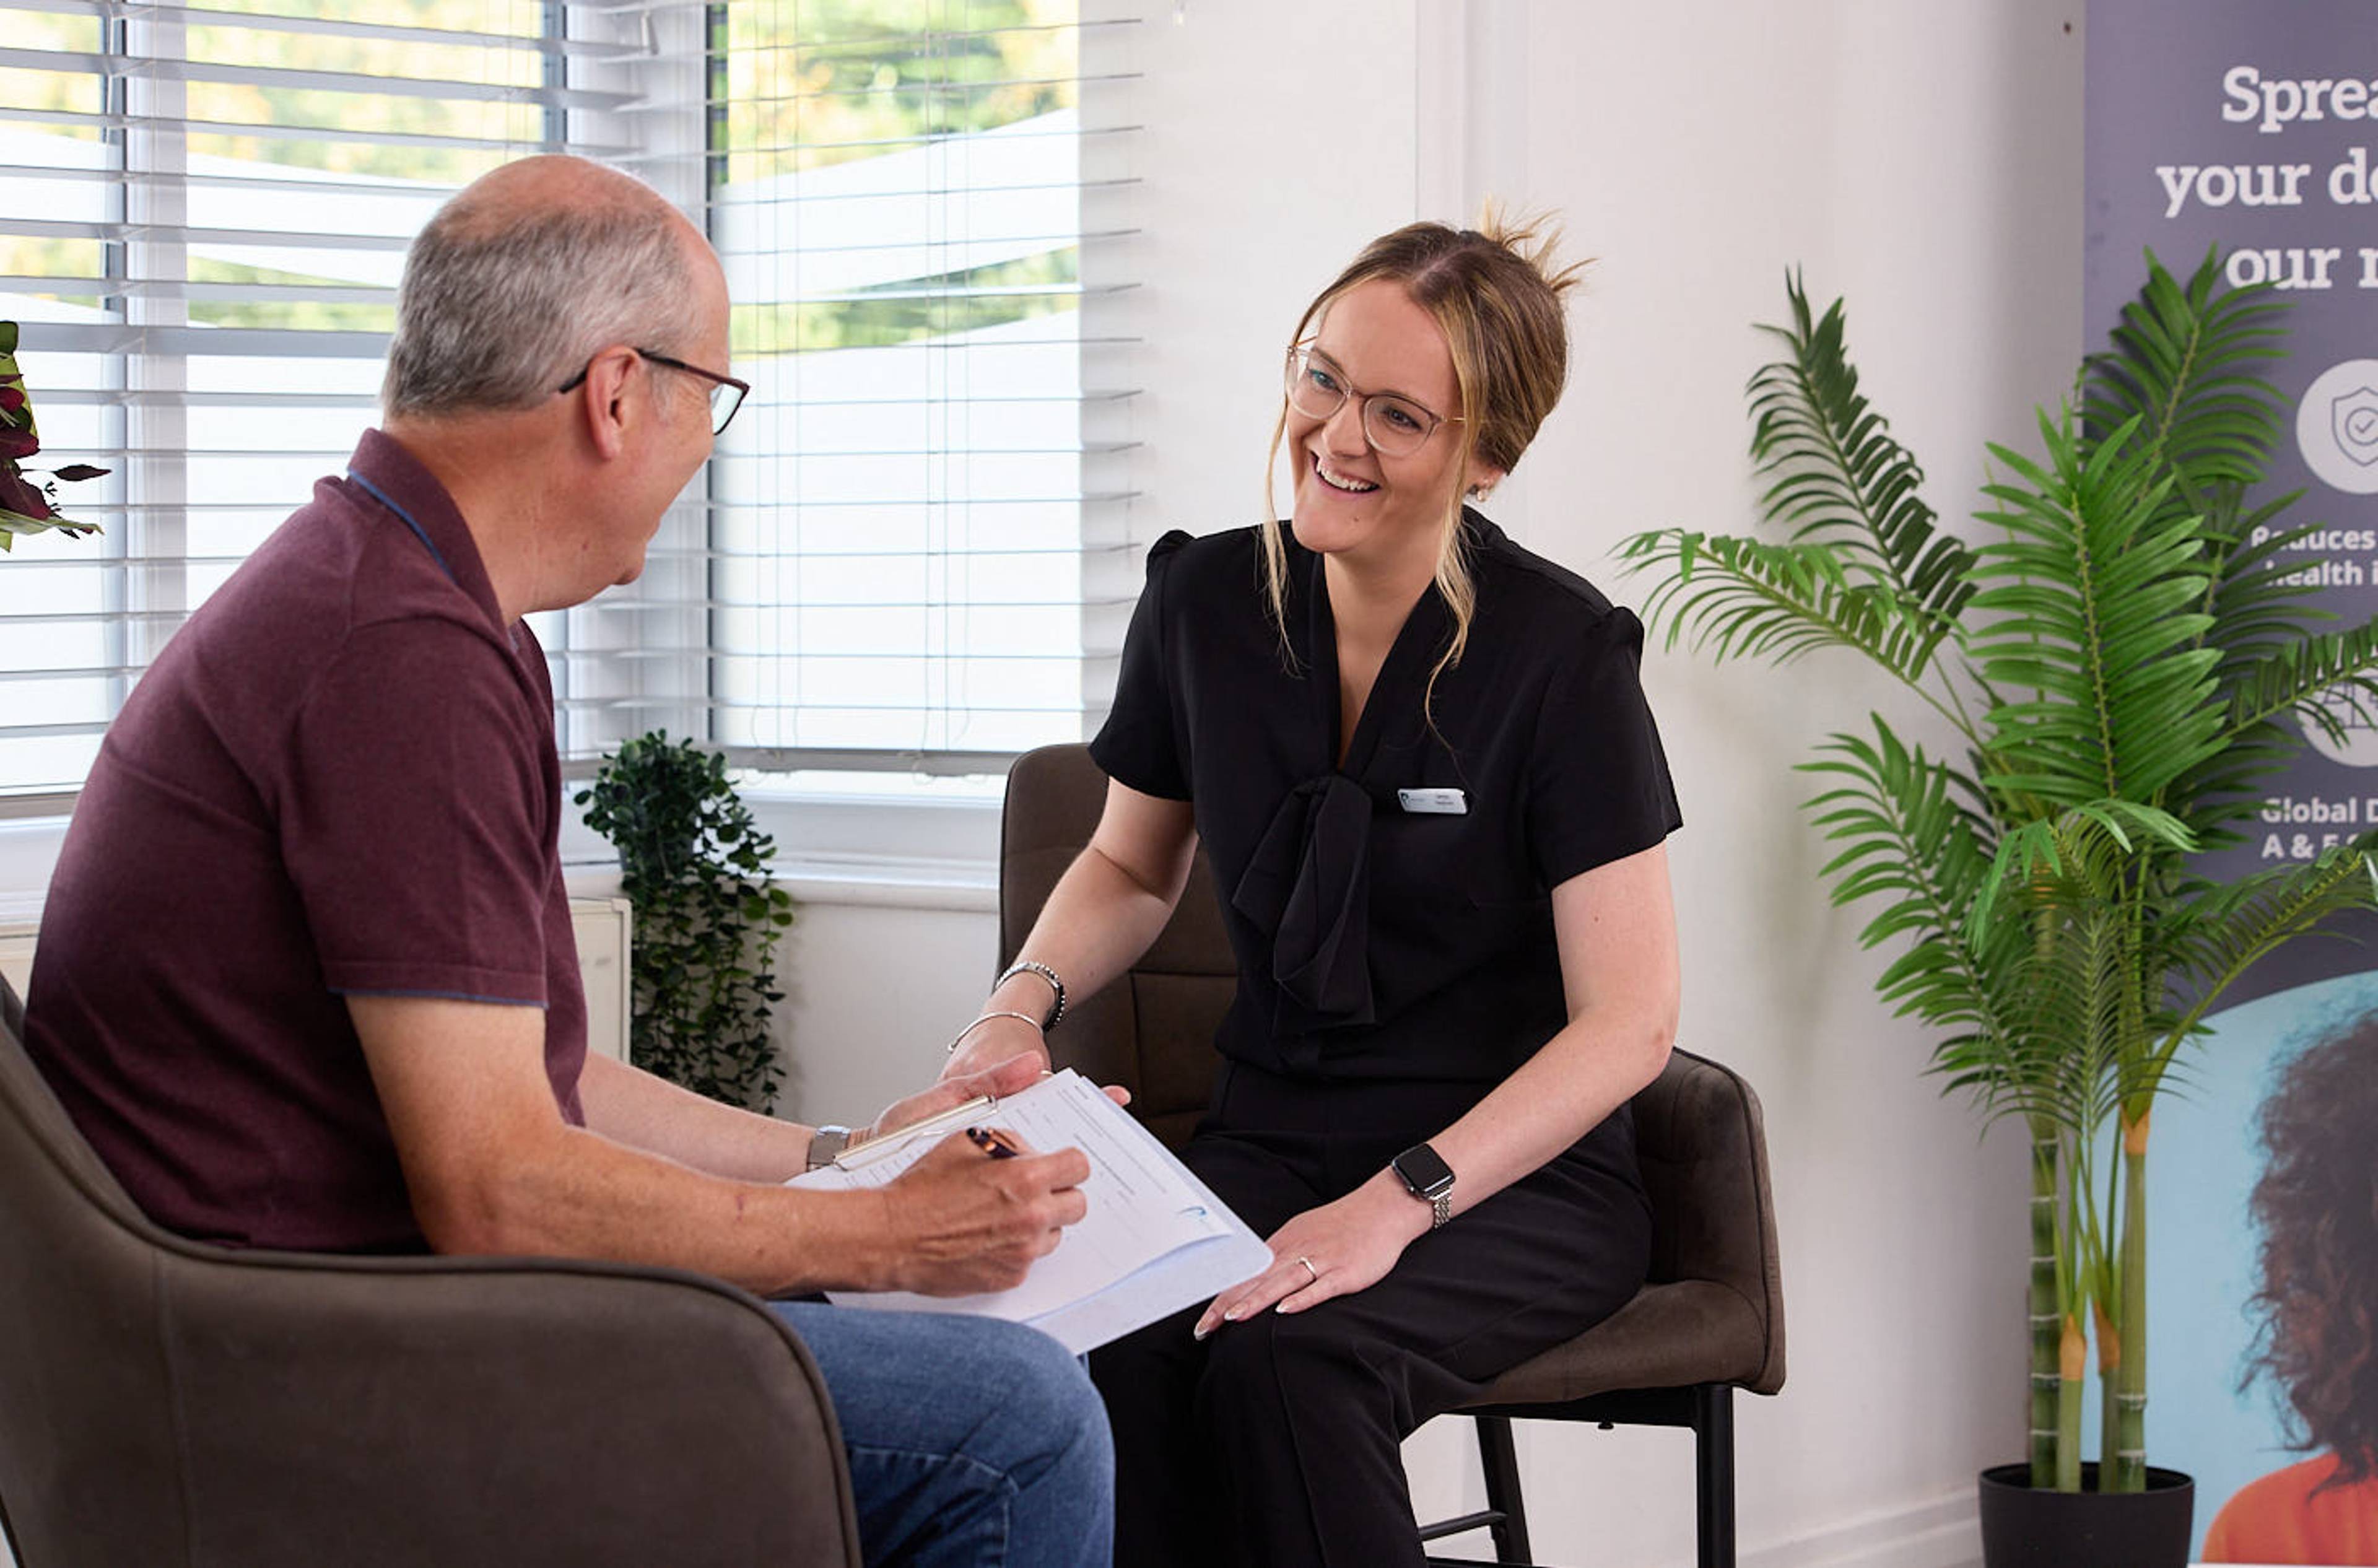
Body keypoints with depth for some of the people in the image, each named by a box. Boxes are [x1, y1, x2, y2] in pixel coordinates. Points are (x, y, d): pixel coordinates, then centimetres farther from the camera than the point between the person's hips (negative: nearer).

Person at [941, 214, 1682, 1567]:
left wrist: (1402, 1201, -25)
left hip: (1520, 1178, -3)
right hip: (1270, 1146, 3)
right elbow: (1133, 869, 21)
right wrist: (1025, 1000, -1)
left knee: (1280, 1364, -36)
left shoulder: (1558, 655, -11)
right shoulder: (1207, 602, 2)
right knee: (1104, 1350, -32)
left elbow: (1629, 1022, -13)